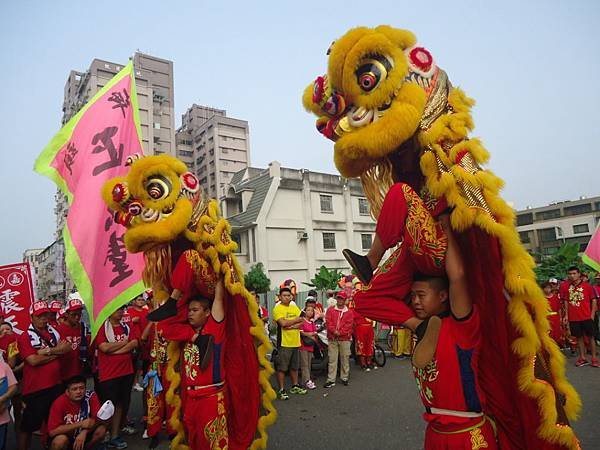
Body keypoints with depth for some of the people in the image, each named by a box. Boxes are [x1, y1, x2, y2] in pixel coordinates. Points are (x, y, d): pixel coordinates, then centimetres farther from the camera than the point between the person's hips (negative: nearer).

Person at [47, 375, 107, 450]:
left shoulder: (91, 396, -17)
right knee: (61, 440, -33)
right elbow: (52, 432, -27)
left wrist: (84, 432, -32)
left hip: (82, 434, 3)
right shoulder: (59, 403, -23)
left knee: (101, 429, -22)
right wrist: (80, 424, -30)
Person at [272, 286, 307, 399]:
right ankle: (281, 390, 11)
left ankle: (295, 386, 32)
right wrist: (296, 320, -7)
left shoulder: (295, 308, 11)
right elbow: (283, 323, -21)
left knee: (295, 366, 18)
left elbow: (302, 322, 3)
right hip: (284, 342, -6)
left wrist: (291, 326, -14)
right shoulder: (277, 309, -8)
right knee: (281, 368, 0)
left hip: (296, 342, 6)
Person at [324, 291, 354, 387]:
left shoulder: (349, 312, 6)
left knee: (345, 359, 6)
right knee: (332, 359, 0)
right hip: (332, 339, 0)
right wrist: (334, 331, -15)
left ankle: (344, 378, 20)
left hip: (344, 339, 0)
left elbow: (349, 325, -2)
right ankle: (331, 380, 5)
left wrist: (340, 332, -12)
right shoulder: (330, 310, 8)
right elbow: (328, 322, -2)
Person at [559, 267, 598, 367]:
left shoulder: (587, 286, -4)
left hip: (587, 317, -2)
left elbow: (593, 300, 0)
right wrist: (566, 315, 5)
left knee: (591, 336, 6)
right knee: (579, 337, 11)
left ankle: (594, 358, 16)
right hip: (573, 318, 2)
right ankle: (582, 358, 19)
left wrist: (592, 314, -6)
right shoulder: (565, 287, 1)